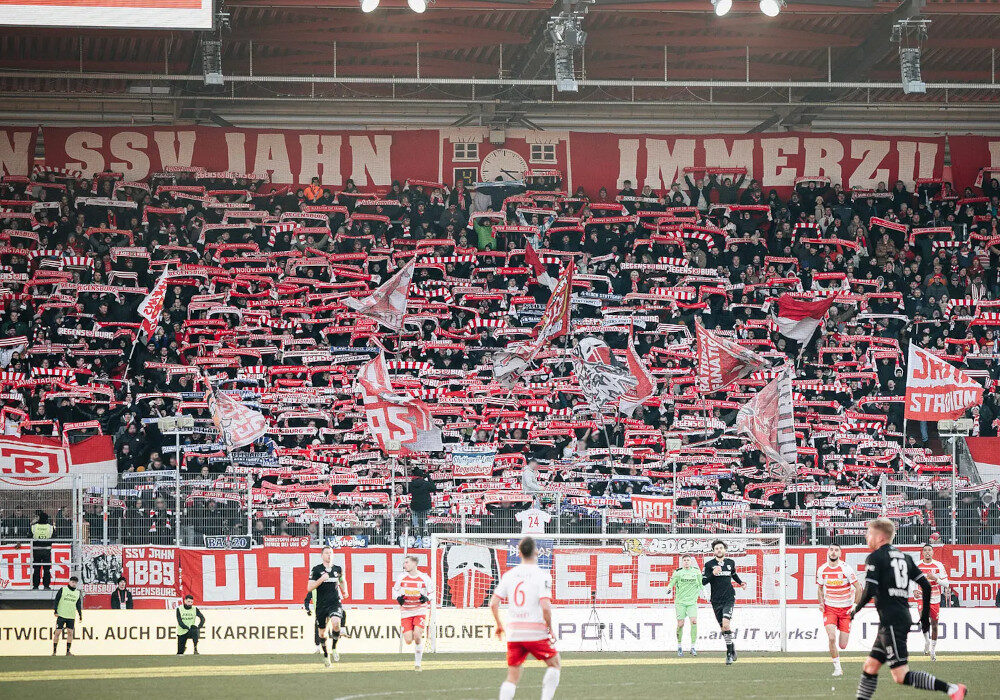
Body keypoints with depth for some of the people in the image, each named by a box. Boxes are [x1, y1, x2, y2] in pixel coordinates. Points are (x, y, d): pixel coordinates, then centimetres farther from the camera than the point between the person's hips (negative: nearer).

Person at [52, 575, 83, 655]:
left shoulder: (77, 593, 13)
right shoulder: (62, 590, 1)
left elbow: (78, 605, 18)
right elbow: (56, 600, -2)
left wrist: (80, 615, 14)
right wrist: (55, 611, -10)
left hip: (71, 617, 4)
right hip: (61, 615, -4)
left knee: (70, 633, 0)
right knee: (57, 632, -5)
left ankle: (68, 651, 5)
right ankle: (54, 651, -1)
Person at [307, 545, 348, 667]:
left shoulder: (338, 569, 8)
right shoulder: (317, 569, -1)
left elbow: (342, 581, 30)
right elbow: (309, 588, -6)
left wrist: (345, 591, 11)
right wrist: (321, 579, -17)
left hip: (335, 603, 0)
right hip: (321, 604, 0)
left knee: (336, 623, -28)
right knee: (322, 632, 7)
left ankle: (334, 648, -6)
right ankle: (326, 655, 28)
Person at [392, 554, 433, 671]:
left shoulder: (424, 578, -3)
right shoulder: (401, 576, 2)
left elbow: (432, 592, 7)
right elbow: (395, 590, 13)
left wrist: (426, 598, -14)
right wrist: (398, 598, -8)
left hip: (420, 610, -2)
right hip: (405, 612, 2)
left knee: (417, 635, -20)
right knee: (408, 640, -8)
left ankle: (417, 663, -4)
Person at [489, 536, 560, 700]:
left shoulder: (509, 575, 6)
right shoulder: (542, 576, -8)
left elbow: (493, 603, 4)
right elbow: (545, 607, -17)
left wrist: (499, 625, 18)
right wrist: (550, 629, -3)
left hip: (514, 634, 4)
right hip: (536, 633, -4)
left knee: (512, 677, 9)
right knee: (554, 663, 17)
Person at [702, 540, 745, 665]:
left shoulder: (730, 563, 9)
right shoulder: (709, 564, 1)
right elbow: (703, 581, -6)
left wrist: (740, 582, 13)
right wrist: (713, 574, -20)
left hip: (729, 598, -1)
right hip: (716, 600, 1)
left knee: (726, 623, -19)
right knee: (723, 627, 6)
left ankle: (729, 653, -16)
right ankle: (731, 647, 29)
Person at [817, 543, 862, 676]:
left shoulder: (846, 568, -14)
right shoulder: (822, 569, -3)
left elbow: (858, 588, -7)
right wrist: (821, 602, 0)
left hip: (846, 609, -1)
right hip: (829, 608, 1)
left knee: (842, 645, -2)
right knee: (832, 638, -20)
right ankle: (837, 668, -5)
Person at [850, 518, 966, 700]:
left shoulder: (875, 558, -6)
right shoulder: (904, 557, 17)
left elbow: (869, 591, -16)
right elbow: (926, 585, 14)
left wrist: (855, 611, 1)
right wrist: (925, 615, 22)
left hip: (891, 622, -9)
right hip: (904, 617, 9)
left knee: (901, 676, -12)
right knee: (870, 667, 14)